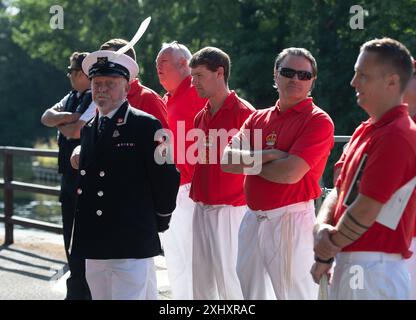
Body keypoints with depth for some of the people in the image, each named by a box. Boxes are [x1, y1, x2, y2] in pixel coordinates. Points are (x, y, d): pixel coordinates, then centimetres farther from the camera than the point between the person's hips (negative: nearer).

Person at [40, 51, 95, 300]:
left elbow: (77, 130, -25)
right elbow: (47, 117, 7)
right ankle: (76, 287, 28)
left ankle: (81, 292, 5)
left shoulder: (96, 100, -15)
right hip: (69, 174, 9)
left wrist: (61, 125, -5)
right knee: (70, 233, 16)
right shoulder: (72, 98, 15)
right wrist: (66, 117, -10)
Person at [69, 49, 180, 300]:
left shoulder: (147, 126, -7)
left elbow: (167, 175, -5)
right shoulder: (89, 129, 15)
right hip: (94, 247, 7)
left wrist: (159, 221, 4)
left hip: (132, 247, -7)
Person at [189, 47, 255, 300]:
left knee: (225, 273, -10)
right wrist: (194, 191, 13)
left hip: (229, 208, -8)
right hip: (202, 207, 8)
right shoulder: (201, 117, 14)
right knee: (201, 277, 9)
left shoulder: (243, 112, -9)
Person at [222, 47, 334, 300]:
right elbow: (227, 160, 0)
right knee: (250, 292, 16)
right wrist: (268, 155, -15)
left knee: (294, 293, -3)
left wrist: (249, 162, -2)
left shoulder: (318, 121, -8)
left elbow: (291, 173, -18)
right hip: (253, 219, 7)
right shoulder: (258, 118, 13)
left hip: (291, 220, -7)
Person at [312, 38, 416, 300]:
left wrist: (328, 252, -7)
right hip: (347, 263, 9)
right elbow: (340, 190, 15)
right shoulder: (365, 130, 14)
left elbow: (366, 211, -19)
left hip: (374, 268, -9)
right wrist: (322, 227, -5)